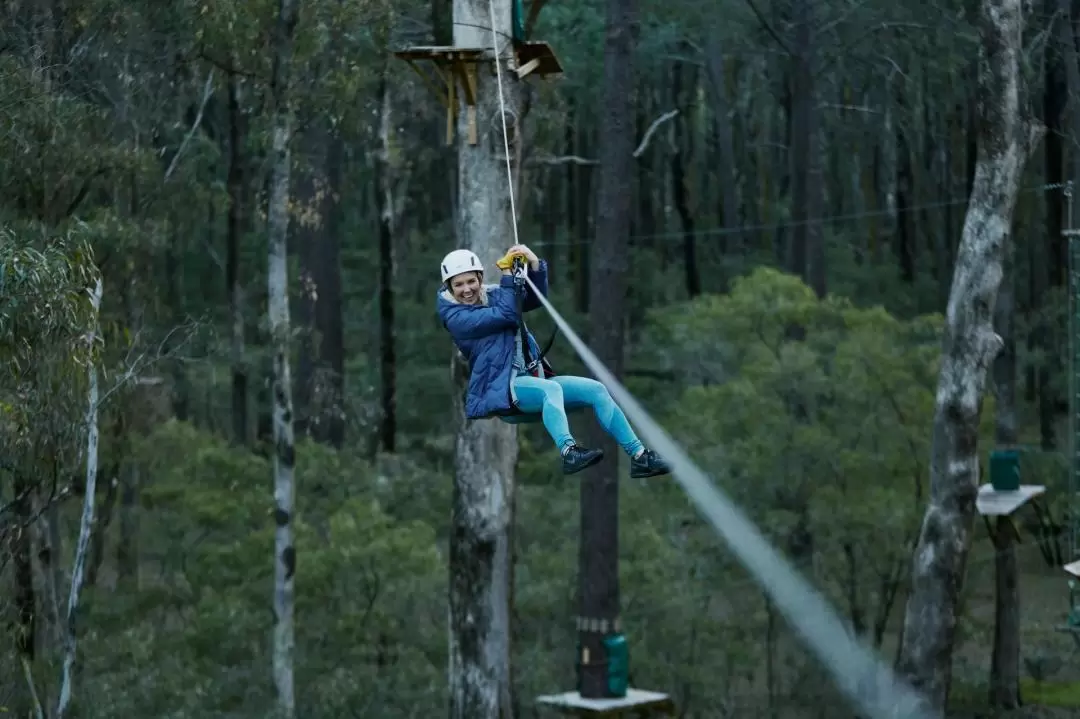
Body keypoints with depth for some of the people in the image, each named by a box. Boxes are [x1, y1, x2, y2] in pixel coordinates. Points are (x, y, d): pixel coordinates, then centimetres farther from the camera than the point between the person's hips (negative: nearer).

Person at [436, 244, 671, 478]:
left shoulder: (492, 295, 14)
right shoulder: (455, 317, -8)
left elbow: (535, 298, 7)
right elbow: (505, 314, -17)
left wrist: (534, 264, -8)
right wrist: (508, 274, -10)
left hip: (532, 378, 8)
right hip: (500, 388, -8)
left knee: (596, 390, -6)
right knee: (552, 389, -37)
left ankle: (639, 456, -8)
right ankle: (569, 452, -61)